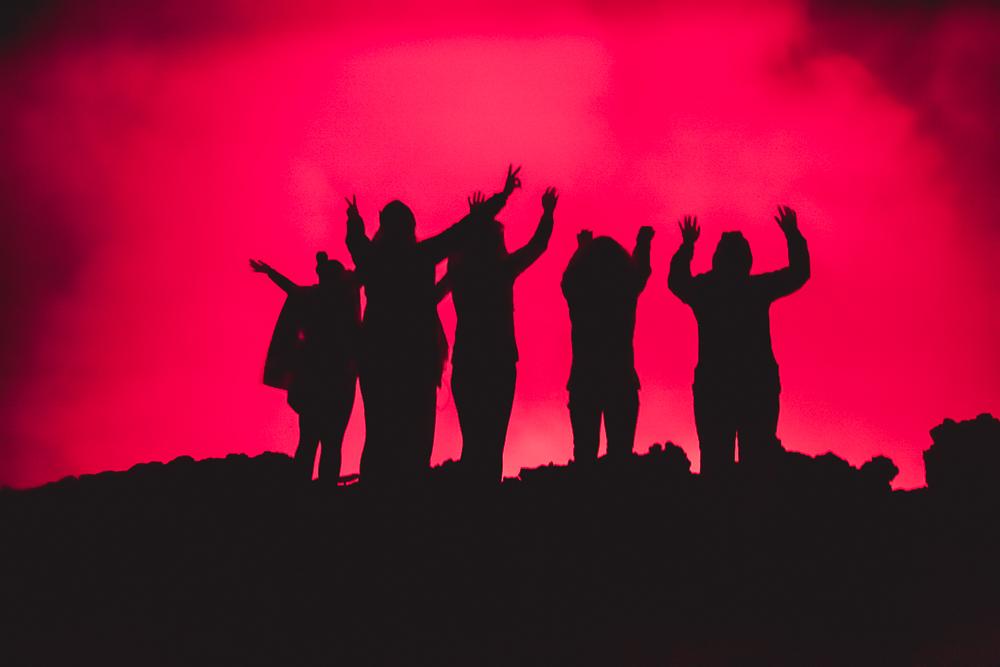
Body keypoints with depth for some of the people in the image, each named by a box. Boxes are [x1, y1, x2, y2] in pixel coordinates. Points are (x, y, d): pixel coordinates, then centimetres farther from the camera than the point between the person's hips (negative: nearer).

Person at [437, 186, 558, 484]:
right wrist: (547, 213, 23)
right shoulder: (502, 270, -7)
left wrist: (476, 219, 39)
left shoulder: (458, 272, 1)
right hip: (499, 364, -4)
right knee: (493, 439, 0)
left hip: (466, 364, 4)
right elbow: (538, 245, 8)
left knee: (472, 438, 7)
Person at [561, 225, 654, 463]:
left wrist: (584, 248, 41)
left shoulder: (577, 290, -4)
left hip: (583, 383, 1)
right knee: (620, 453, 2)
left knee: (584, 451, 3)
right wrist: (643, 244, 39)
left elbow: (571, 273, 22)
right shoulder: (626, 290, -4)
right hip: (622, 383, -1)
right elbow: (640, 271, 20)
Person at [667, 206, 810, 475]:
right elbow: (799, 272, 12)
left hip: (712, 388, 1)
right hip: (759, 386, -1)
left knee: (715, 460, 1)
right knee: (758, 460, 1)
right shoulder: (758, 289, -4)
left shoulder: (703, 290, -1)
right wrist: (793, 235, 24)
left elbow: (676, 281, 23)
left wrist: (687, 245, 33)